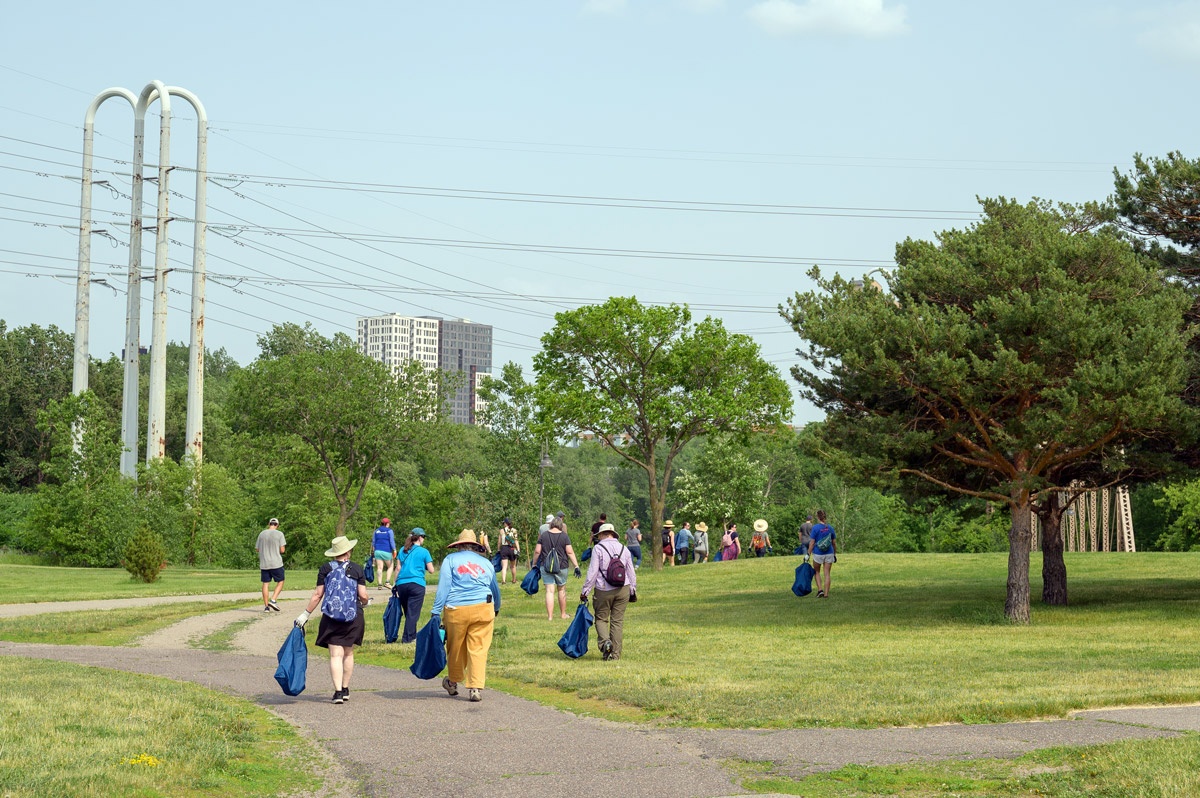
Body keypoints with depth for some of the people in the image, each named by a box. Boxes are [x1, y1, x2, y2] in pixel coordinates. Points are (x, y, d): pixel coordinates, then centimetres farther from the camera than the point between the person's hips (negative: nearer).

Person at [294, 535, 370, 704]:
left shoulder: (326, 569, -1)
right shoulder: (357, 569, -1)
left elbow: (318, 595, -2)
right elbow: (363, 596, -4)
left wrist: (306, 614, 6)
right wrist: (364, 603, 20)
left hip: (331, 617, -1)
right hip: (354, 616, 1)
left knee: (336, 655, -3)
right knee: (348, 653, 16)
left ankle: (338, 692, -14)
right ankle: (345, 690, 23)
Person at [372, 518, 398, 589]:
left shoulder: (376, 531, 11)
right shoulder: (389, 531, -2)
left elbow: (373, 542, 14)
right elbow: (392, 541, -8)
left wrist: (374, 549, 24)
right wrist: (394, 551, -5)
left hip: (378, 551, 4)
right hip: (387, 551, -4)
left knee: (379, 567, 2)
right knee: (390, 567, 10)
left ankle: (380, 584, -5)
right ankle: (387, 582, -5)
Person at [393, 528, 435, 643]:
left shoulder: (403, 551, 13)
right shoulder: (423, 552, 1)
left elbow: (398, 568, 11)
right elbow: (431, 570, 0)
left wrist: (395, 584, 15)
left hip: (402, 584, 4)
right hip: (416, 584, -4)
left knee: (408, 612, 14)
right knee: (413, 613, -3)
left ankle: (412, 636, 20)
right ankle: (407, 638, -7)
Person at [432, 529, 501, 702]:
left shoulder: (451, 560, 8)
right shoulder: (486, 563, 17)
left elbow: (443, 588, -2)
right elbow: (495, 590, 29)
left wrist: (436, 612, -5)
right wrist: (496, 610, 47)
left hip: (456, 610, -1)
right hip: (483, 610, 1)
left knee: (456, 649, 14)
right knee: (478, 650, 0)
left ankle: (453, 682, 33)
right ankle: (476, 688, -8)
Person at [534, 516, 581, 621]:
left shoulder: (543, 535, 1)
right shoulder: (564, 536, -3)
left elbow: (537, 551, 0)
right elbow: (570, 552, -8)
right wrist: (576, 566, -5)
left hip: (546, 566, 0)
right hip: (561, 567, 0)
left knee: (550, 591, 1)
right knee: (562, 590, 16)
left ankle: (550, 616, -4)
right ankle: (563, 614, 26)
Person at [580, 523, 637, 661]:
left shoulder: (598, 548, -5)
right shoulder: (624, 549, 9)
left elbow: (592, 572, -9)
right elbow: (631, 572, 13)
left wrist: (585, 591, -4)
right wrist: (633, 590, 22)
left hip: (604, 591, -4)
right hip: (623, 590, 4)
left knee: (601, 618, 10)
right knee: (617, 621, 7)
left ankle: (605, 641, -16)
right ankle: (615, 654, 7)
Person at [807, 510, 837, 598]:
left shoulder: (815, 528, -11)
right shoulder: (830, 528, 2)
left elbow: (812, 542, -12)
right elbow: (834, 543, 7)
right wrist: (835, 554, 17)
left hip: (818, 554, -3)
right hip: (829, 554, 3)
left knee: (817, 572, 16)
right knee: (827, 573, 6)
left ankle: (820, 590, 2)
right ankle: (826, 593, 2)